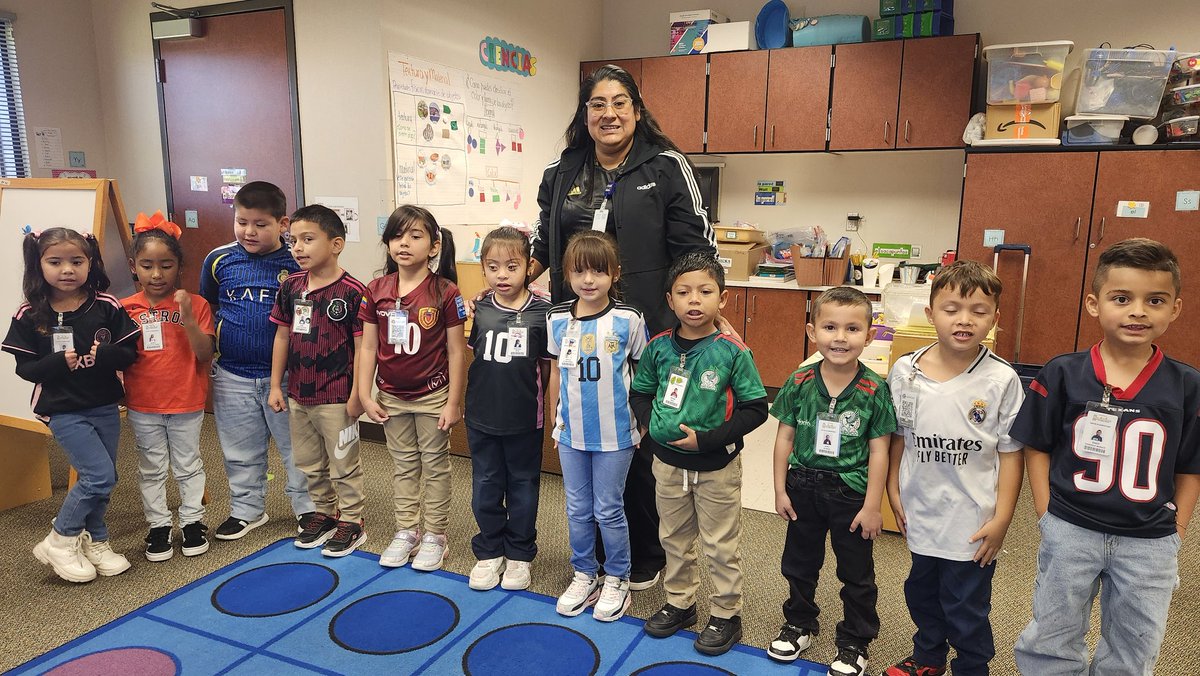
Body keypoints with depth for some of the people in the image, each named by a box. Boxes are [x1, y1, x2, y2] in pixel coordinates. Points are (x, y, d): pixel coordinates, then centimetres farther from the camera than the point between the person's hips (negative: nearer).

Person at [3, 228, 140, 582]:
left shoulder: (106, 306, -5)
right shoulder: (30, 315, -6)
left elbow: (129, 352, -4)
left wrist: (101, 355, -23)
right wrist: (61, 362, -22)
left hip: (105, 407, 3)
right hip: (64, 411, -3)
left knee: (102, 479, 13)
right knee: (99, 476, -11)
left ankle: (94, 541, 33)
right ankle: (60, 541, 11)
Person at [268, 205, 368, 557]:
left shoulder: (352, 291, -15)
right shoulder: (290, 287, 3)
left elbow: (362, 345, -14)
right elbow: (282, 336, 9)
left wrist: (357, 394, -13)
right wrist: (276, 385, 9)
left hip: (336, 398, -6)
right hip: (298, 396, 7)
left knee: (343, 464, 8)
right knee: (309, 463, 20)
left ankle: (352, 522, 24)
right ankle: (324, 513, 38)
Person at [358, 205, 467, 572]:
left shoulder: (445, 292, -13)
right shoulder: (376, 290, -2)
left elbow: (456, 351, -10)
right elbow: (368, 347, 2)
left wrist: (453, 402, -10)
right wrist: (365, 396, -1)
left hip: (432, 396, -3)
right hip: (391, 396, 4)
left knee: (435, 465, 10)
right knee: (404, 466, 17)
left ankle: (434, 536, 23)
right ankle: (406, 532, 31)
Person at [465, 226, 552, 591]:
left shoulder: (541, 311, -11)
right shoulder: (479, 310, -2)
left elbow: (546, 364, -3)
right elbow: (473, 354, 10)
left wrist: (529, 393, -2)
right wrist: (493, 387, 4)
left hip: (525, 418, -3)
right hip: (482, 415, 3)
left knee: (523, 485, 13)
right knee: (486, 486, 15)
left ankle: (519, 554, 30)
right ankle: (489, 551, 32)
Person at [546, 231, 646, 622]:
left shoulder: (628, 321, -10)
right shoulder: (558, 320, -1)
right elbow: (558, 374, 9)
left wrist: (642, 424, -2)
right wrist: (555, 420, 10)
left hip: (614, 434, -3)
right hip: (571, 432, 4)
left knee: (608, 510, 7)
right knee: (578, 509, 15)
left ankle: (617, 579, 27)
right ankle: (584, 575, 33)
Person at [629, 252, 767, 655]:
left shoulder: (732, 352, -17)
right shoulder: (658, 347, -6)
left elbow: (755, 409, -15)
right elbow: (640, 392, 8)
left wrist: (705, 439, -21)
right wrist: (653, 426, -10)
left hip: (717, 467, -4)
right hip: (668, 462, 4)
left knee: (721, 545, 12)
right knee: (674, 539, 21)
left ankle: (726, 614, 31)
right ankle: (679, 603, 41)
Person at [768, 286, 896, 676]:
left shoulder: (874, 389, -15)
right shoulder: (799, 383, -10)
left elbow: (878, 451, -10)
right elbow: (785, 437, -2)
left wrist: (872, 505, -9)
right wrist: (780, 490, -1)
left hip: (852, 492, -2)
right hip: (804, 487, 2)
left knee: (857, 574, 14)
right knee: (799, 563, 20)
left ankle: (855, 643, 34)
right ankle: (800, 624, 43)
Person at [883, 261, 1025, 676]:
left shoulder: (1001, 380, -14)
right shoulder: (905, 371, -7)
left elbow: (1010, 453, -9)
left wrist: (1001, 519, -9)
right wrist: (894, 491, 5)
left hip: (972, 522, -4)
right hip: (921, 513, 4)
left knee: (966, 608, 11)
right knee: (922, 593, 24)